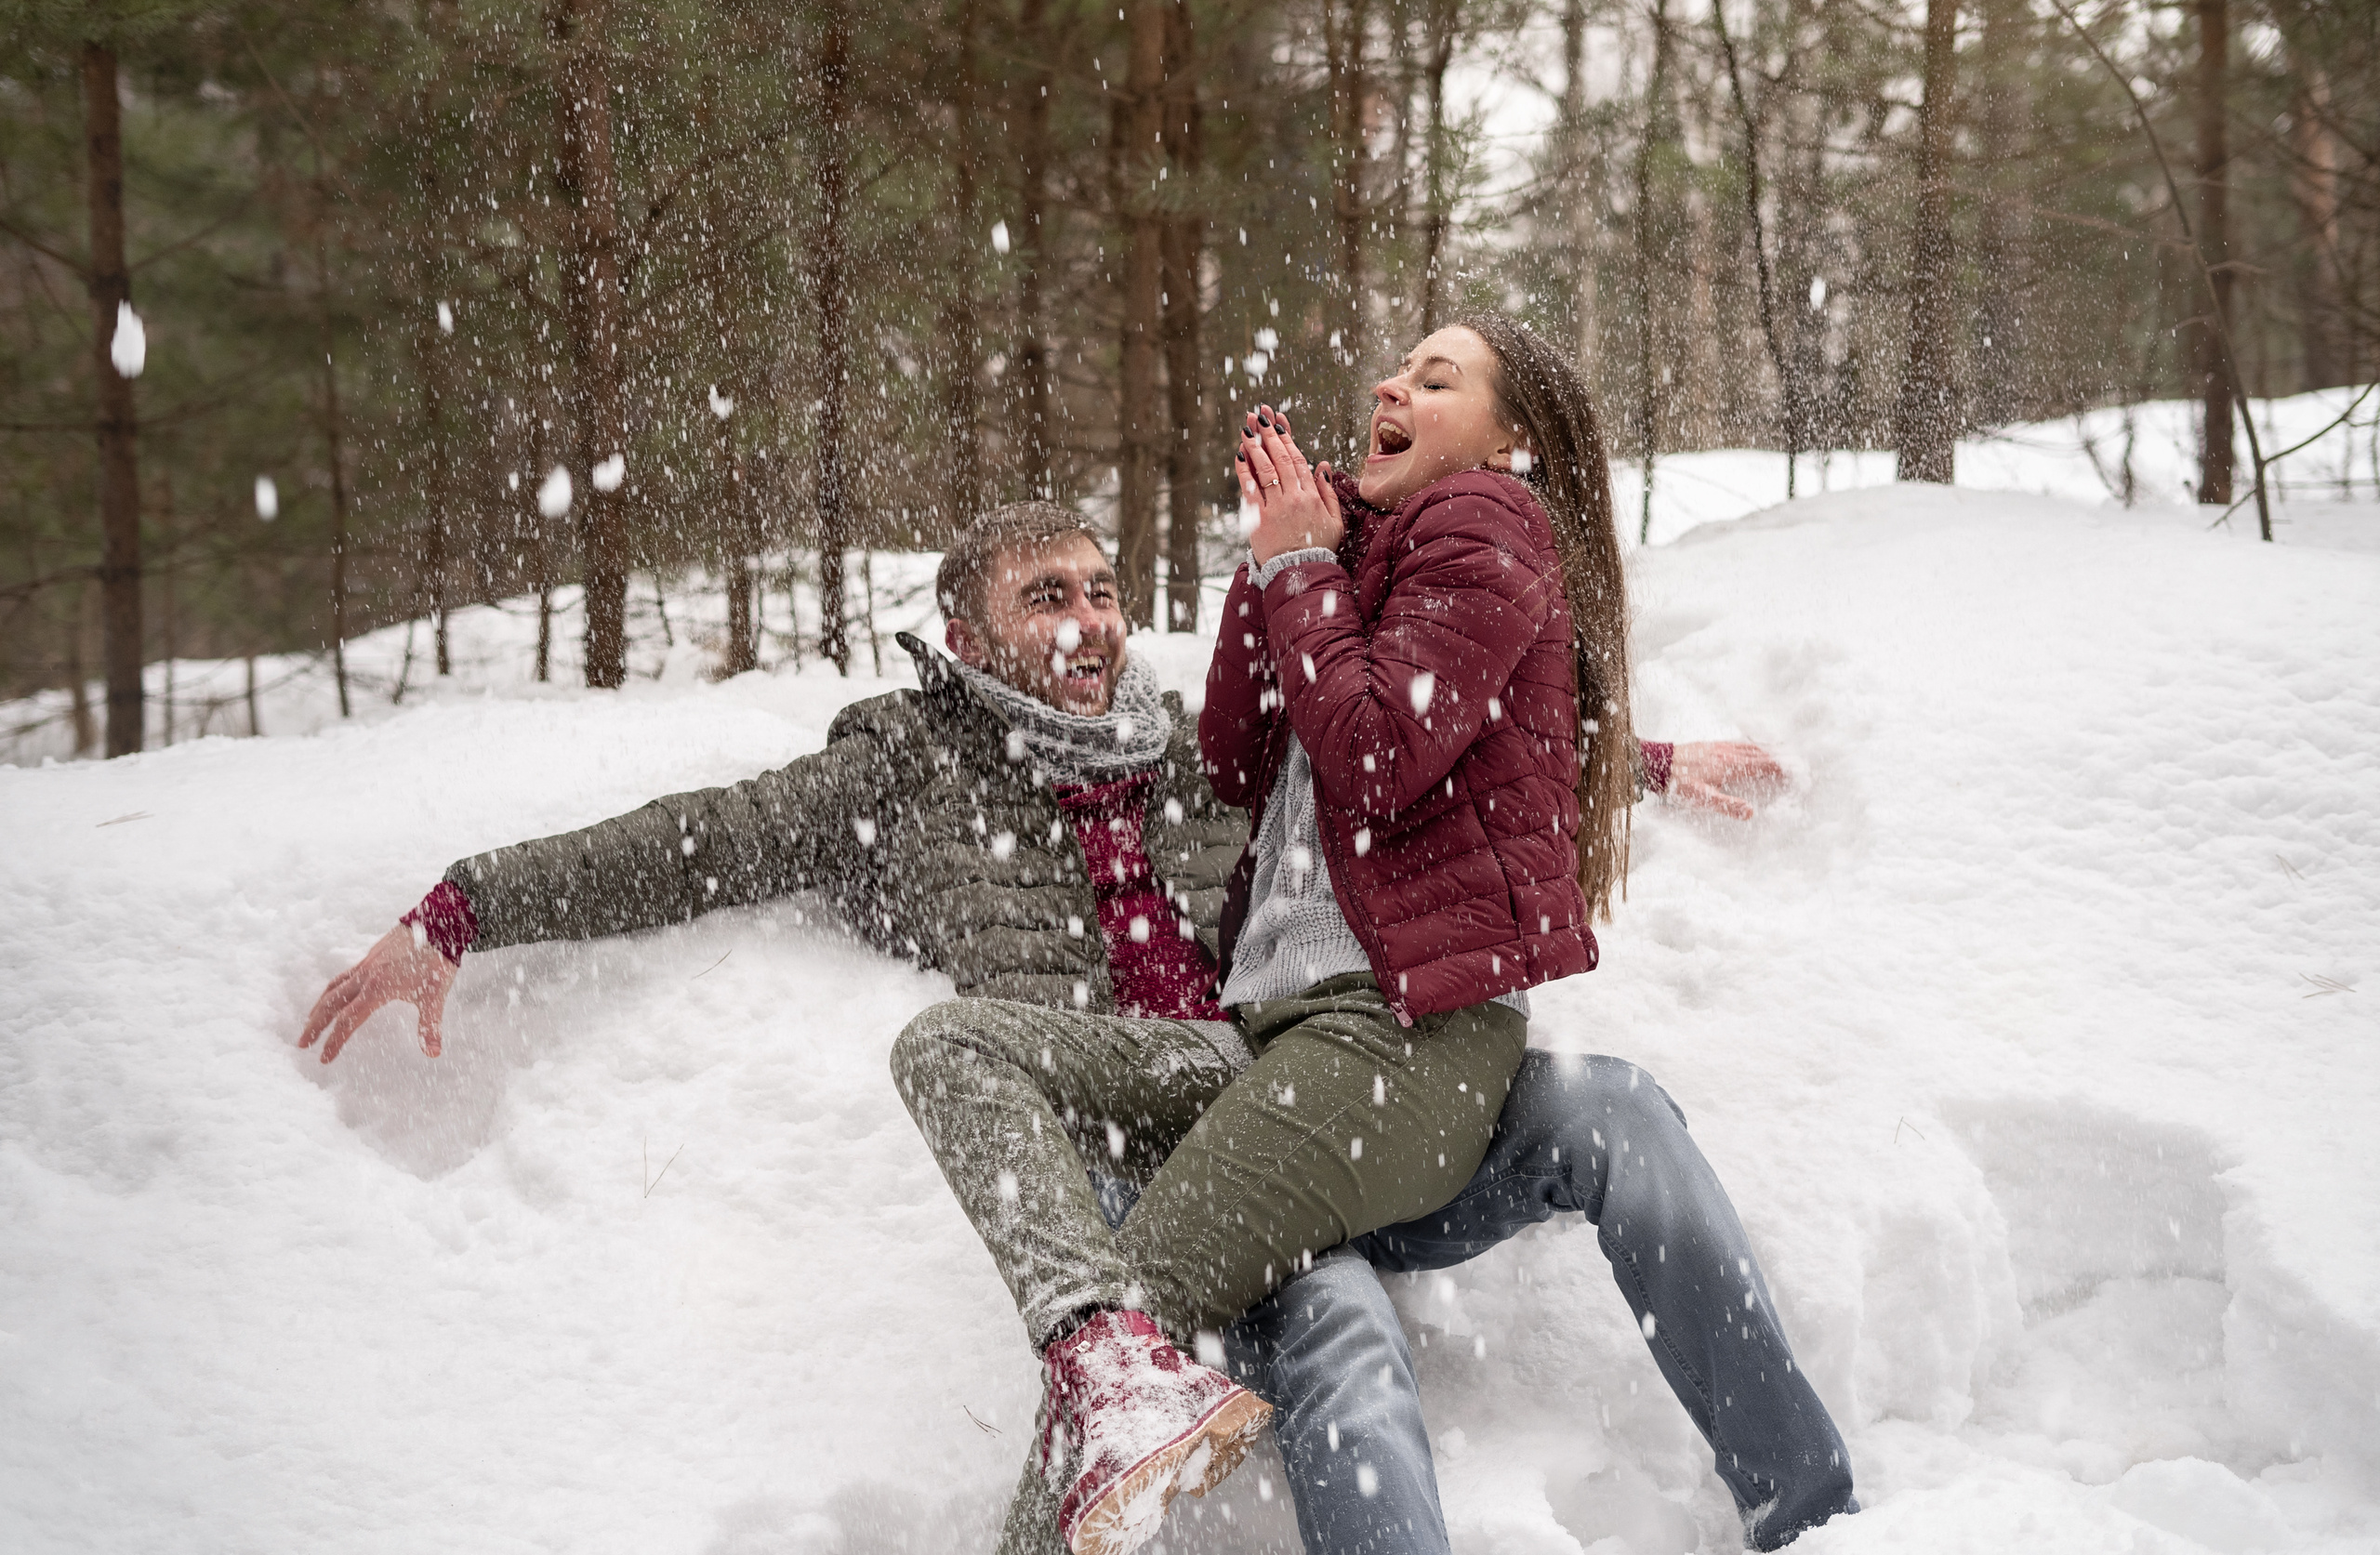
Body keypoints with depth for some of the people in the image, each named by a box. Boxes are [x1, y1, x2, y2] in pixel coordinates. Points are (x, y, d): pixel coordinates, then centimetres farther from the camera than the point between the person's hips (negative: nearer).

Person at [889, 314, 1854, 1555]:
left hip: (1410, 1033, -9)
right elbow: (1236, 765, 18)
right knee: (948, 1041, -15)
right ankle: (1108, 1345, -37)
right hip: (1263, 1027, 9)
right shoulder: (1357, 545, 30)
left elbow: (1375, 762, -11)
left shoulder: (1485, 524, 4)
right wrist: (1275, 556, 12)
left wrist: (1302, 568, 1)